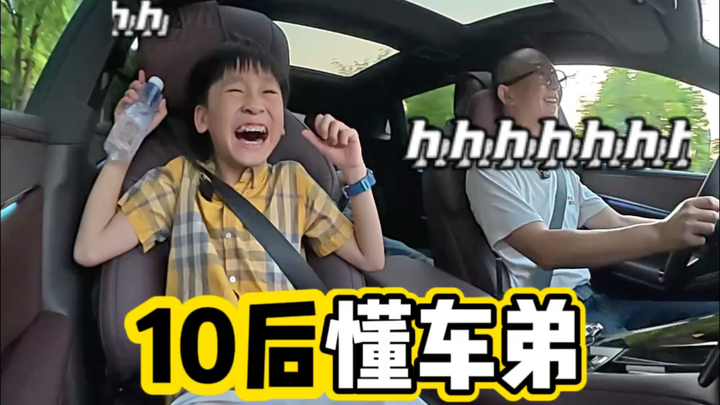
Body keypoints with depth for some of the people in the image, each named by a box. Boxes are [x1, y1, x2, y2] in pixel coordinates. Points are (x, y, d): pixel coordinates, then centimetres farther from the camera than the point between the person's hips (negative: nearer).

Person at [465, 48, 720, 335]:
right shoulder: (491, 170, -10)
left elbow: (616, 224, 15)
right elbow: (545, 250, -24)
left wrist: (694, 225, 0)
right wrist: (660, 234, -32)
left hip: (589, 300, 9)